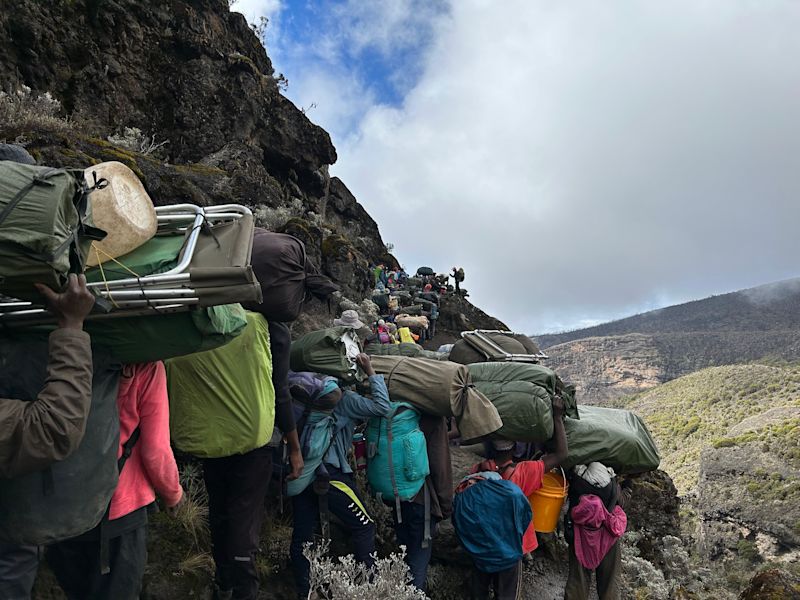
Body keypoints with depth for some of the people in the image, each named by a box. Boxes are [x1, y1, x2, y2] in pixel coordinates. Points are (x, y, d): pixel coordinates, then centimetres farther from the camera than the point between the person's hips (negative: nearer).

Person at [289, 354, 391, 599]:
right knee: (364, 526, 9)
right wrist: (371, 372, -6)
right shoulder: (343, 398, -5)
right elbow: (382, 407, -11)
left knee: (302, 536, 13)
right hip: (330, 474, -6)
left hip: (302, 475, 6)